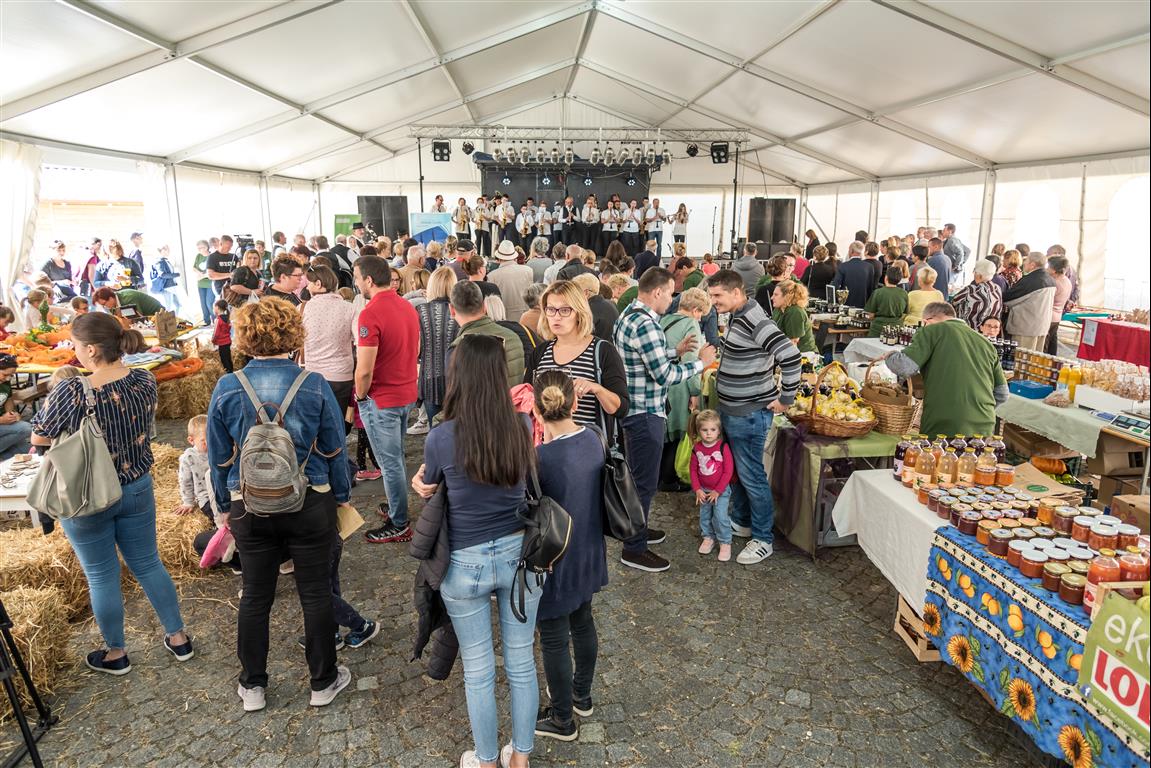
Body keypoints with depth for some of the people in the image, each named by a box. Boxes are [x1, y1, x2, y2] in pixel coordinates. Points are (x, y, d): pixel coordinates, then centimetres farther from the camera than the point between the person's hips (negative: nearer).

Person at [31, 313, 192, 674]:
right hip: (137, 489, 5)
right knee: (148, 564, 18)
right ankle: (178, 638, 29)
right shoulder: (144, 381, -10)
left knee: (101, 577, 13)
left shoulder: (71, 393, -26)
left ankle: (115, 654, 30)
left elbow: (39, 437, -10)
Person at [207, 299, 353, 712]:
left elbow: (220, 458, 1)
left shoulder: (227, 389, -9)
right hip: (311, 504, -1)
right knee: (316, 594, 12)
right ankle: (323, 682, 27)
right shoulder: (314, 385, -12)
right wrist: (341, 497, 10)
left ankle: (252, 686, 33)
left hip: (250, 508, 2)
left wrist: (226, 506, 14)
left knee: (255, 596, 18)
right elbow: (334, 450, -4)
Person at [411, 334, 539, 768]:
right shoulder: (520, 430, -11)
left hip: (466, 565, -2)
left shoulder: (440, 439, -18)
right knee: (521, 663, 19)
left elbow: (428, 489, 0)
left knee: (478, 671, 17)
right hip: (519, 555, 3)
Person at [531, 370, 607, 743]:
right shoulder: (592, 438, -10)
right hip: (587, 554, 7)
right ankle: (582, 696, 49)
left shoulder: (541, 459, -29)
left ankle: (562, 720, 33)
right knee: (583, 622, 26)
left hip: (555, 562, -7)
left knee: (554, 639, 13)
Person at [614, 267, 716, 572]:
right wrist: (701, 362, -13)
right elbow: (665, 375, -24)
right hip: (645, 413, -11)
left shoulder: (629, 314, 9)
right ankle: (634, 550, 11)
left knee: (638, 476, 23)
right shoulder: (644, 324, -23)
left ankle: (636, 528, 39)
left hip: (635, 409, 11)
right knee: (644, 481, 0)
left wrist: (675, 350, 15)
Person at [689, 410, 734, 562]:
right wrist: (697, 489, -7)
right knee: (704, 515, 13)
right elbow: (693, 470, 1)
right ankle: (708, 537, 32)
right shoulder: (696, 448, -6)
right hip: (704, 490, 4)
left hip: (721, 490, -4)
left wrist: (717, 491, -15)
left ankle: (725, 542, 5)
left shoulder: (723, 447, -18)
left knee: (720, 516, -10)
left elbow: (728, 471, -16)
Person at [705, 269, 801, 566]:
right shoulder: (738, 317, 8)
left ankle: (764, 539, 14)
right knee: (735, 469, 21)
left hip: (749, 414, -10)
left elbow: (790, 356, -30)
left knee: (751, 476, 1)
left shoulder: (754, 320, -23)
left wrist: (785, 398, -23)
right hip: (732, 409, 10)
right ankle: (741, 521, 39)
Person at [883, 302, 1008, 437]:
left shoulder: (932, 331, 1)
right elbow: (1002, 394, 19)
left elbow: (905, 367, -11)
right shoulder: (985, 342, 17)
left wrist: (890, 356, 9)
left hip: (943, 427, -5)